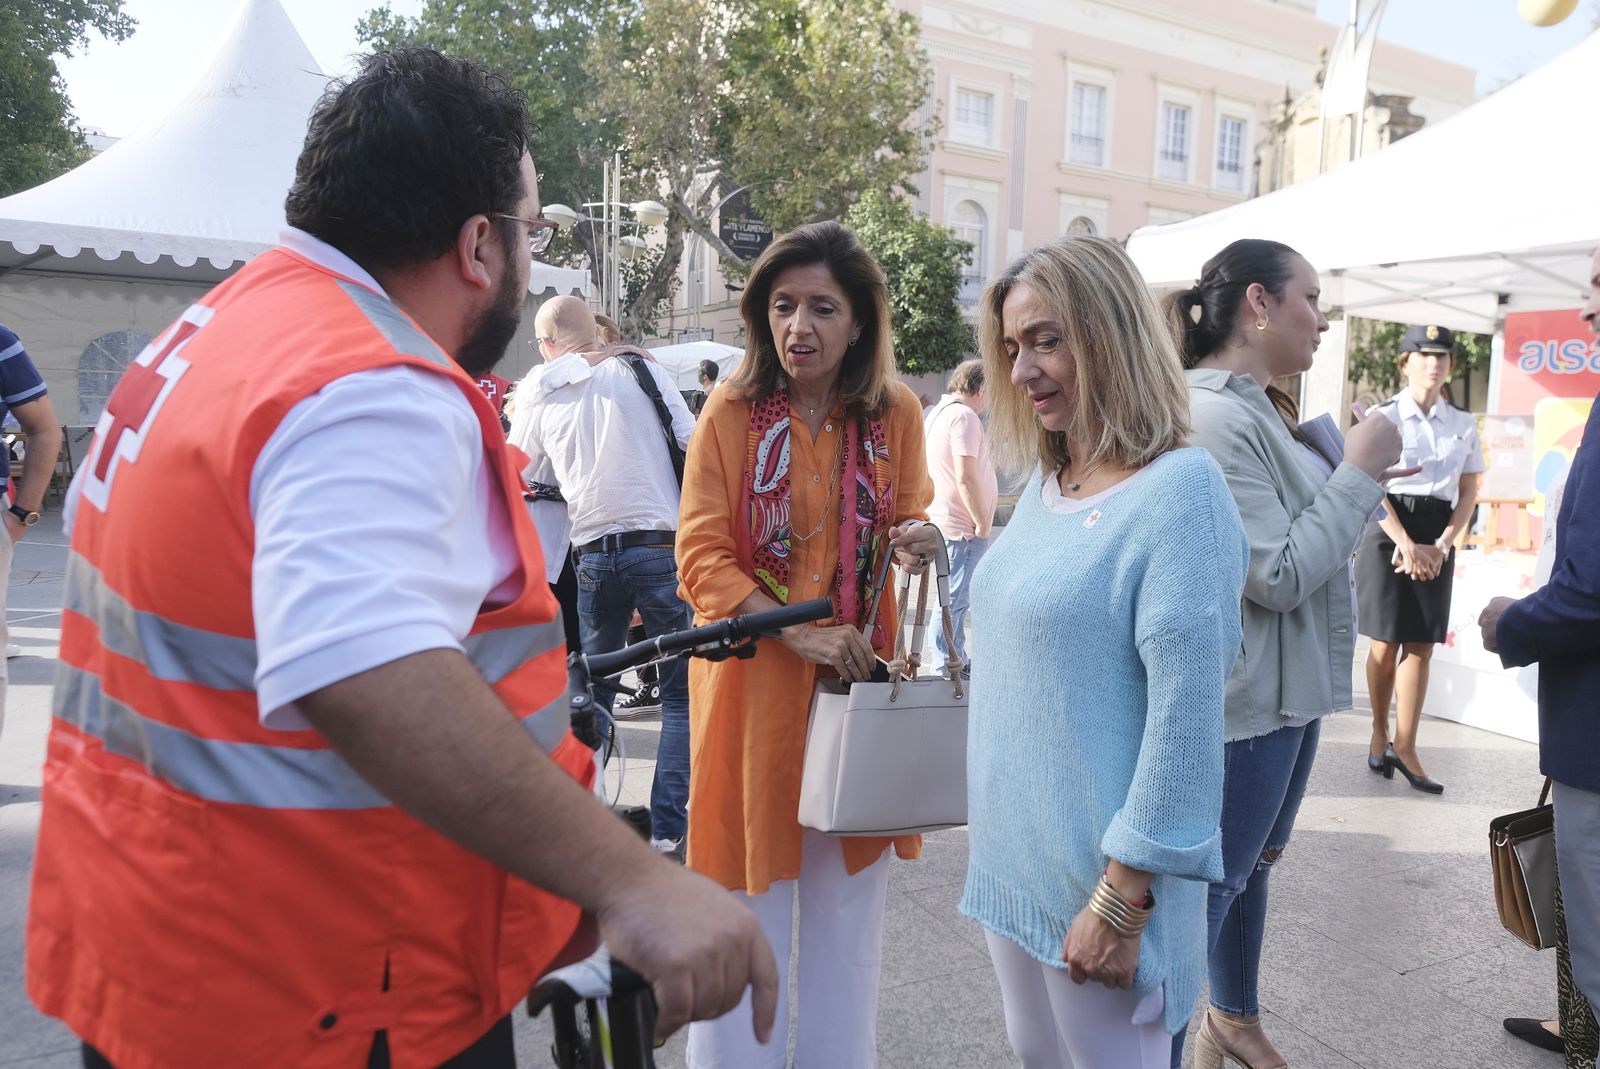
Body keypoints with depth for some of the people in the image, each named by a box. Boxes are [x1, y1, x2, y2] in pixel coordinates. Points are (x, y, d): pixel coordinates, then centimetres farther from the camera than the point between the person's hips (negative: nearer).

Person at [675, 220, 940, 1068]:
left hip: (859, 678, 3)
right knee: (750, 901, 9)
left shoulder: (896, 412, 0)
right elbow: (700, 558, -9)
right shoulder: (732, 412, -9)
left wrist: (916, 542, -11)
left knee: (849, 895, 15)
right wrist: (801, 632, -21)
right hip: (754, 680, -3)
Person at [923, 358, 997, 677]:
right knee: (955, 598, -4)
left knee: (955, 597, 18)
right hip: (963, 526, -11)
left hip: (944, 520, 11)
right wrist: (982, 522, -14)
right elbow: (966, 477, -23)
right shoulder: (965, 417, -16)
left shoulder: (939, 412, 16)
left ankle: (956, 661, 27)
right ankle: (948, 665, 3)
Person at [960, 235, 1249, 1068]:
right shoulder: (1044, 483, 6)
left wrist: (1123, 902, -19)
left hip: (1099, 873, -7)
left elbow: (1185, 714, -20)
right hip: (1010, 857, 7)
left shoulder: (1179, 490, -17)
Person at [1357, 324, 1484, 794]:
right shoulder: (1384, 416, -1)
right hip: (1388, 532, -3)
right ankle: (1380, 735, 18)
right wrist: (1406, 544, -14)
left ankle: (1404, 747, 6)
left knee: (1420, 645, 0)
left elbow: (1468, 492, 8)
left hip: (1437, 539, 3)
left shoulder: (1463, 424, 10)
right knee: (1386, 642, 0)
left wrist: (1441, 545, -6)